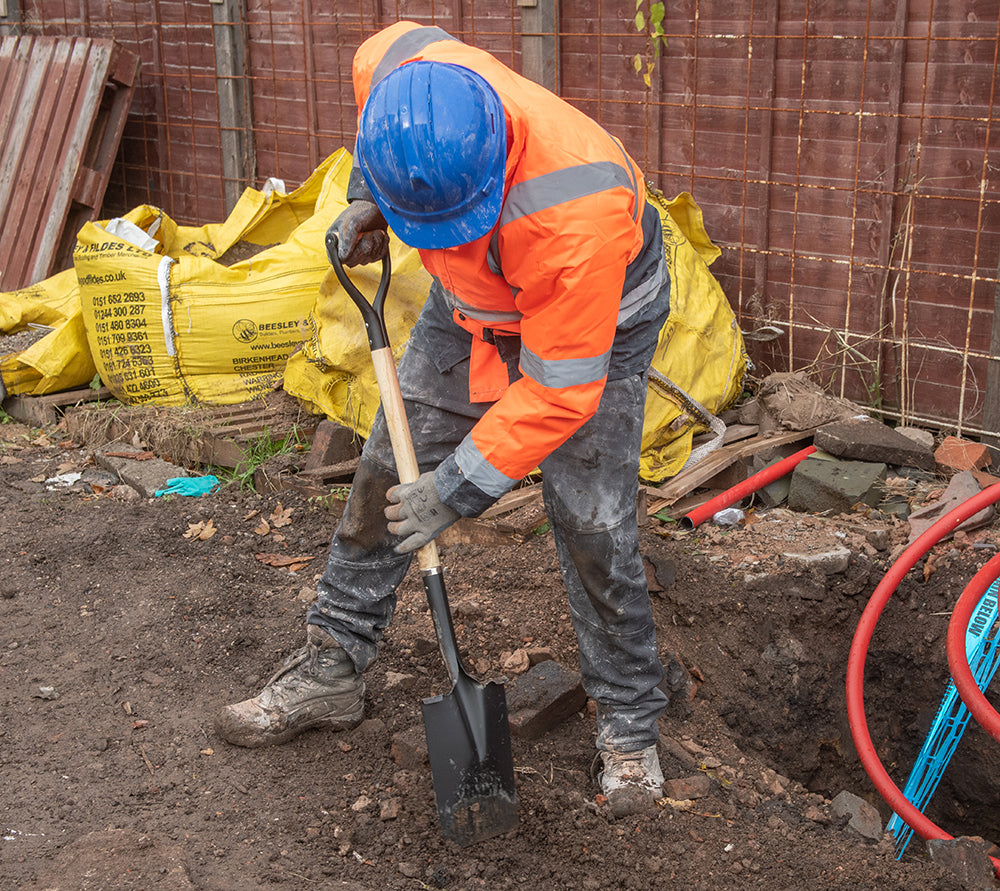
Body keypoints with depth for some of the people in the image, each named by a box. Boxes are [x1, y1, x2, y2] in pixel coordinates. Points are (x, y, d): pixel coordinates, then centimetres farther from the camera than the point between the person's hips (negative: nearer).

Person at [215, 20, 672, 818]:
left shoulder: (577, 212, -44)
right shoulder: (394, 70, -30)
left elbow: (558, 389, -33)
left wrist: (460, 487, -28)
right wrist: (365, 203, -7)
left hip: (590, 324, -5)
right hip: (470, 304, 6)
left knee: (594, 528, -8)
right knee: (387, 474, 8)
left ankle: (630, 727, 12)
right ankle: (330, 669, 24)